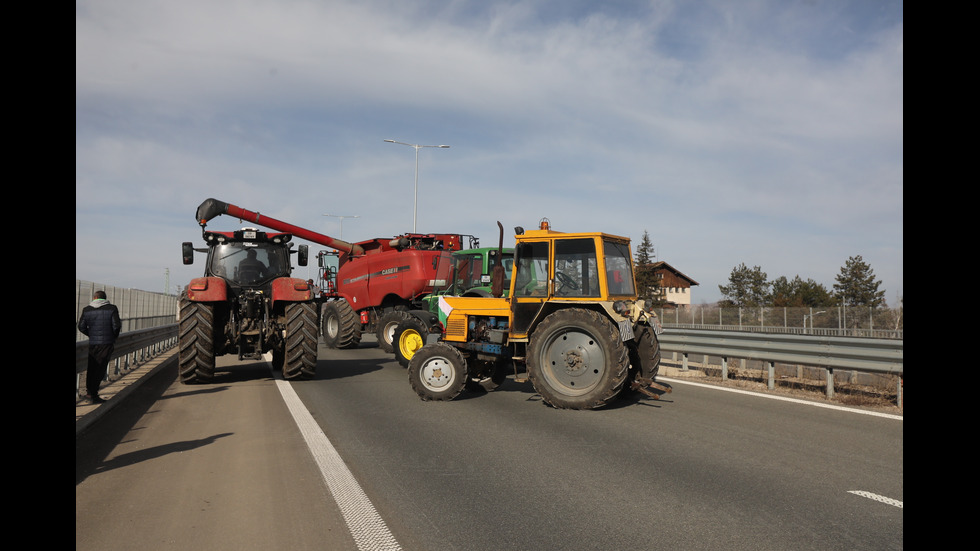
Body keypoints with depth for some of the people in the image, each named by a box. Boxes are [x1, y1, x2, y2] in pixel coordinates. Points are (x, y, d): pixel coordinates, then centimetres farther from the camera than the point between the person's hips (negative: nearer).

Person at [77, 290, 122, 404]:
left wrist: (91, 335, 18)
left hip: (92, 343, 3)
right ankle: (94, 394, -2)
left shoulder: (86, 309, 5)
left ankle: (90, 391, 24)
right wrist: (114, 336, 7)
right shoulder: (112, 308, -3)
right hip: (107, 343, -3)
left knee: (91, 368, 16)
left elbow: (81, 327, 3)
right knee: (101, 369, 0)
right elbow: (117, 325, -10)